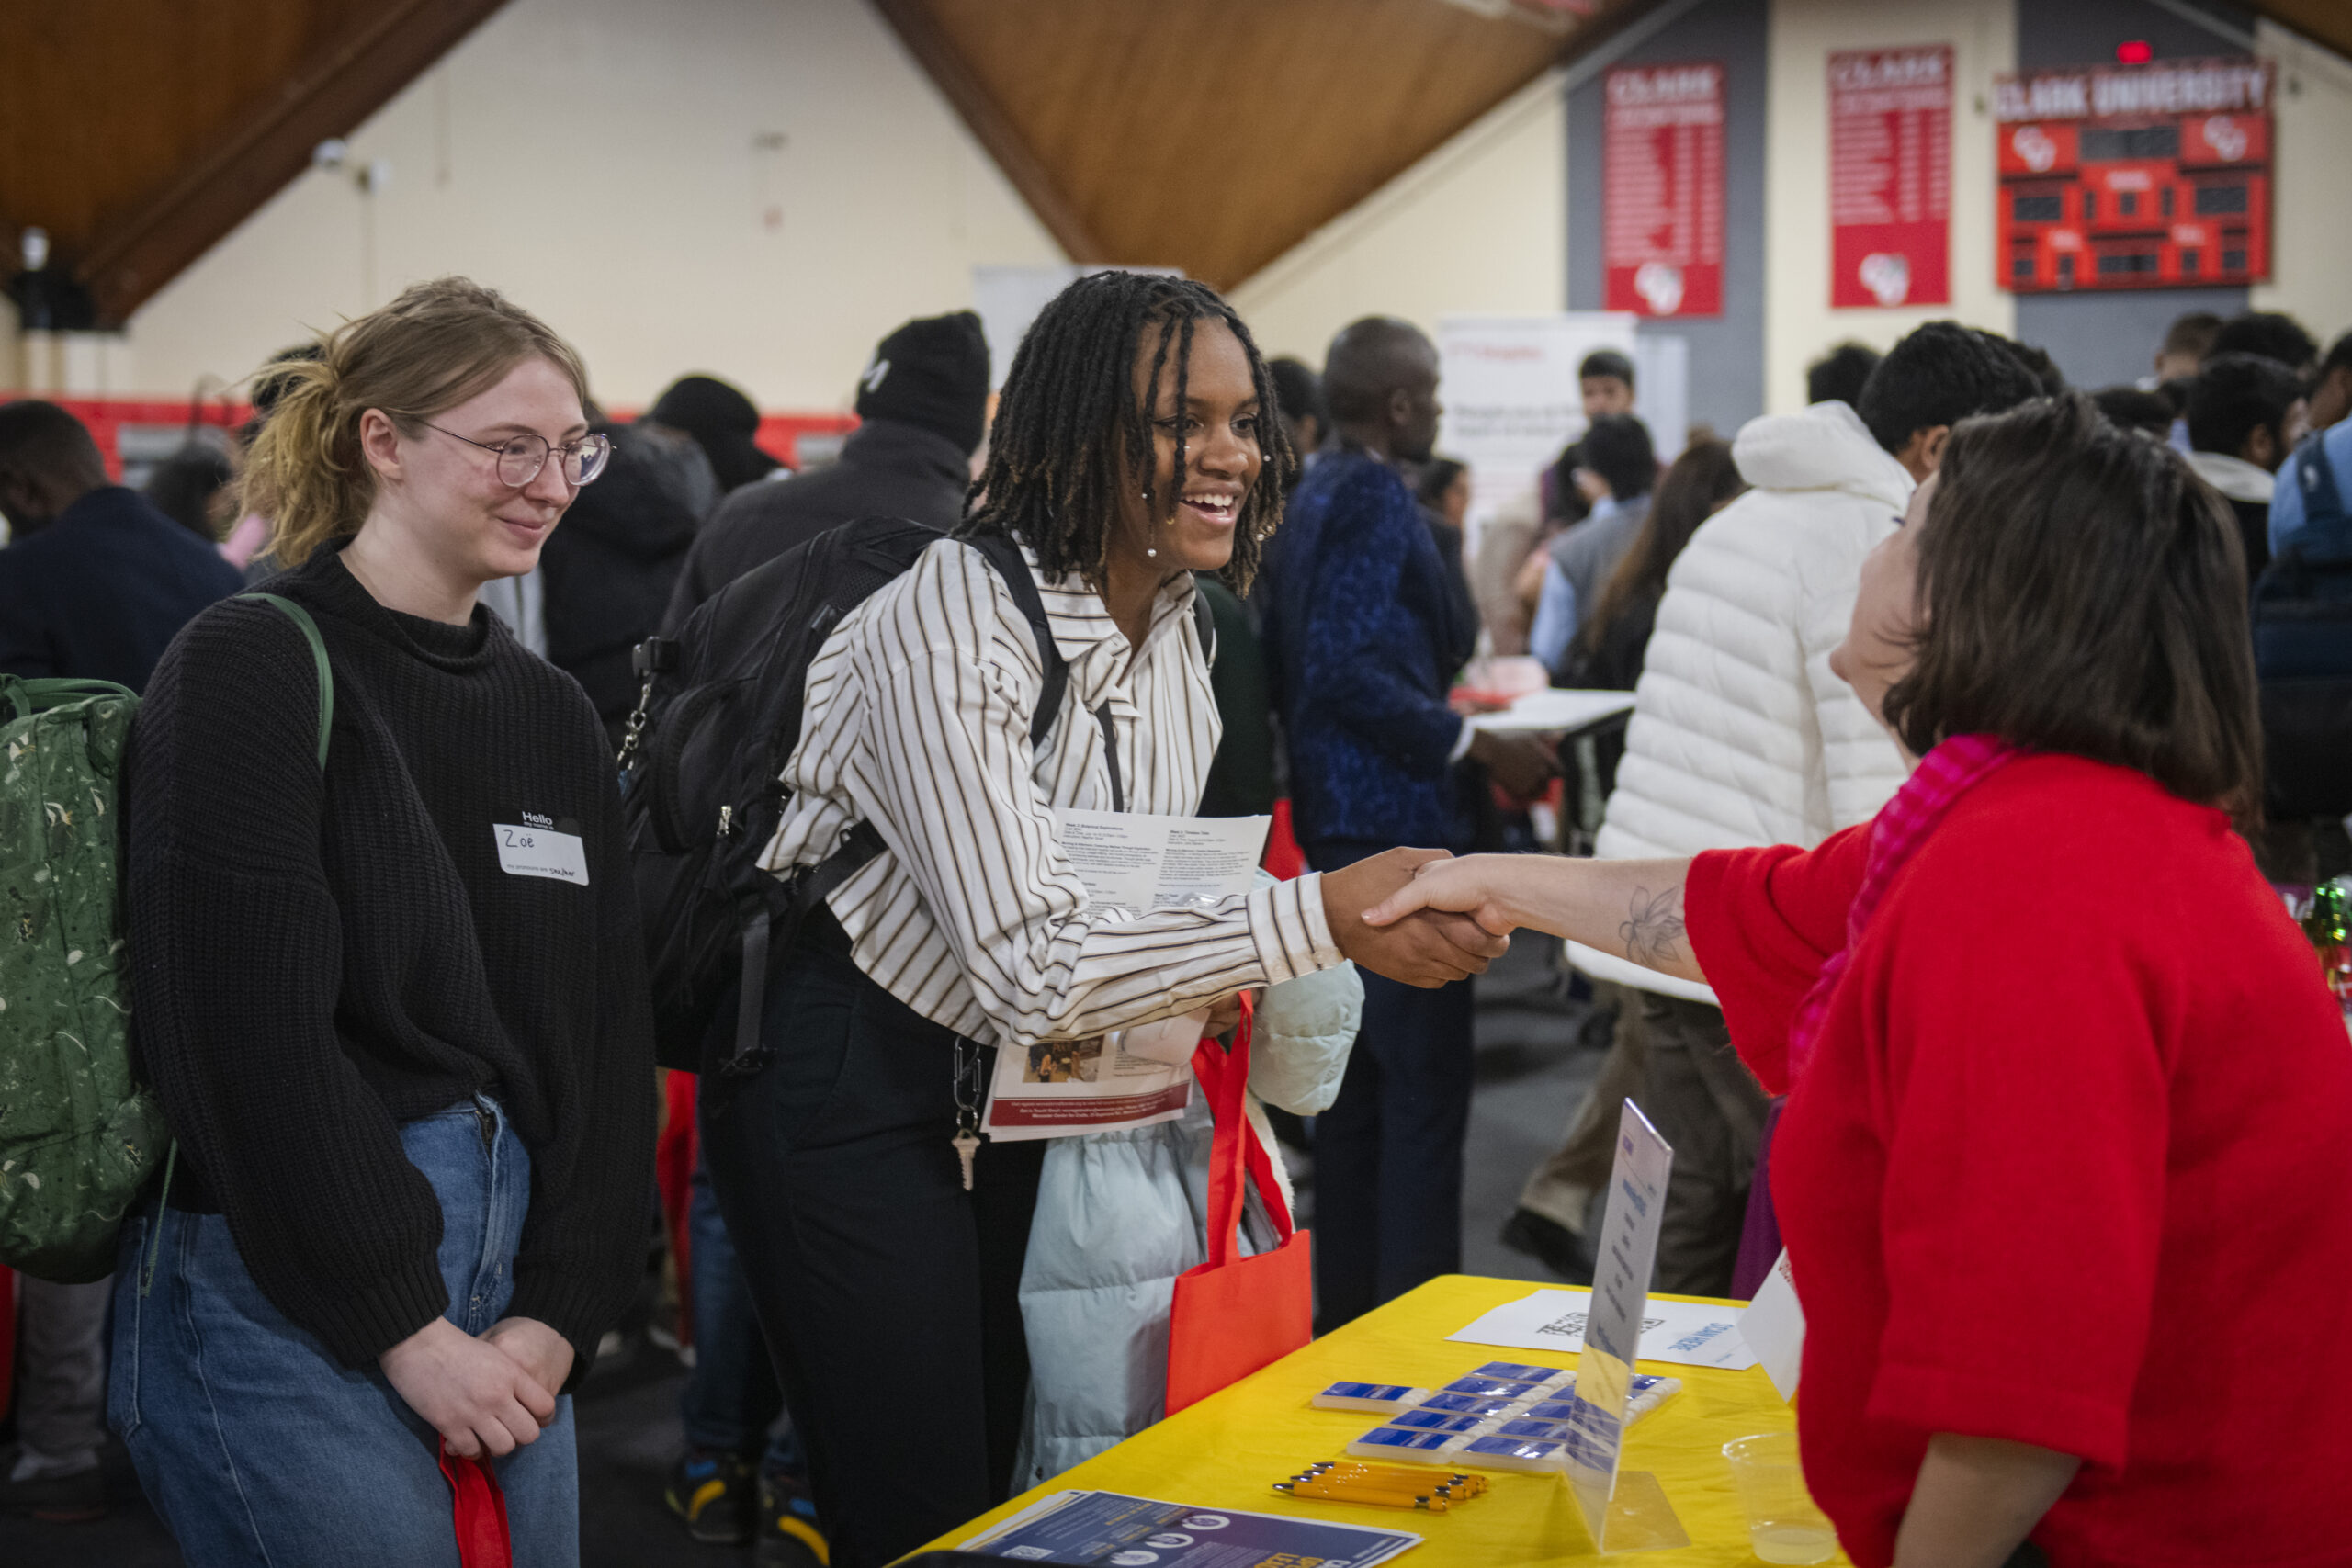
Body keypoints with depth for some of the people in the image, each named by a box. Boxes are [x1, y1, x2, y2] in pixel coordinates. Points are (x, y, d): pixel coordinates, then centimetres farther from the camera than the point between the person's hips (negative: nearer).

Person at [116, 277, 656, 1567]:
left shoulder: (552, 715, 13)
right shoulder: (253, 668, -8)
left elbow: (608, 1038, 9)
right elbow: (245, 1034, -15)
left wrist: (557, 1317, -2)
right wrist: (406, 1328, -14)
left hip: (502, 1307, 7)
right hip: (288, 1297, -7)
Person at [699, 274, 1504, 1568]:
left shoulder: (1178, 623, 1)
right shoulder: (951, 623, -25)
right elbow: (1030, 966, -32)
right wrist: (1320, 915, -39)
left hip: (1007, 1081, 8)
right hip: (842, 1087, -8)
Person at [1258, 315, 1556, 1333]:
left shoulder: (1313, 495, 15)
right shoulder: (1373, 498, -14)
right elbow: (1348, 668, -23)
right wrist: (1476, 744, -18)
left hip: (1334, 820, 10)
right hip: (1391, 823, -10)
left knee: (1355, 1082, 16)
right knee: (1424, 1085, -6)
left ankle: (1347, 1307, 24)